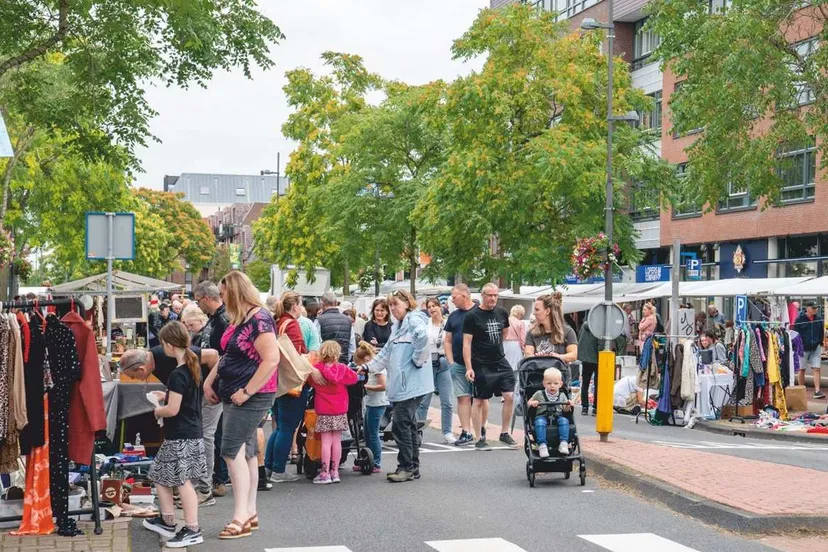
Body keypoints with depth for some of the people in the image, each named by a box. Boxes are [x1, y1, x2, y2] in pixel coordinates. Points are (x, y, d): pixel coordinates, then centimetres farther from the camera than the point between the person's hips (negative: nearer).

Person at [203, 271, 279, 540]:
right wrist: (209, 380, 13)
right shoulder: (239, 319, 11)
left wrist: (247, 392, -22)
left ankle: (240, 516, -8)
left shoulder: (259, 319, -18)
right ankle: (250, 513, 19)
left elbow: (271, 359, -25)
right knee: (246, 453, 12)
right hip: (235, 395, 9)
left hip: (251, 397, -9)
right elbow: (229, 356, 23)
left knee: (232, 451, -11)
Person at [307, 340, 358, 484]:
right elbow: (354, 378, 6)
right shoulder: (342, 369, -3)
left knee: (326, 441, -2)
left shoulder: (316, 369, -7)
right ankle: (335, 471, 11)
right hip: (340, 412, 2)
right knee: (337, 440, 7)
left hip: (323, 412, -2)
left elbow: (311, 382, 6)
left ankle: (325, 473, -2)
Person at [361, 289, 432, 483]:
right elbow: (387, 353, 27)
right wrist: (368, 367, 19)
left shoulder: (414, 320, -8)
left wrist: (417, 359, -21)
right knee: (408, 425, 12)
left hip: (411, 384, -10)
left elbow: (423, 336, -29)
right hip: (401, 385, 10)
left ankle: (407, 467, -3)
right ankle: (412, 467, 17)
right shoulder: (398, 326, 23)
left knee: (401, 425, -9)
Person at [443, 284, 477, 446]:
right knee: (463, 397, -1)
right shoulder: (453, 316, 12)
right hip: (458, 364, 4)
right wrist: (450, 362, 4)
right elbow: (447, 341, 15)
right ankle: (466, 432, -1)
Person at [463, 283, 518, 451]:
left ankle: (504, 433, 12)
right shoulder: (472, 316, -8)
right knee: (479, 400, 2)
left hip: (501, 362, 5)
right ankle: (480, 439, 10)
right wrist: (469, 367, -14)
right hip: (481, 366, -5)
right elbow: (466, 343, -10)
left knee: (509, 396, -3)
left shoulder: (502, 313, 6)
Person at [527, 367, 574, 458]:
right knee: (540, 423, -35)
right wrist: (532, 403, -12)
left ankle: (564, 443, -35)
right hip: (542, 416, -2)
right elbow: (528, 403, 12)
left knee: (564, 420, -30)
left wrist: (569, 405, -8)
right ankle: (542, 445, -41)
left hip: (558, 417, 2)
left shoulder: (562, 395, 12)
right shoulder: (539, 394, 8)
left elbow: (565, 409, 14)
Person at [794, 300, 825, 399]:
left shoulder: (819, 319, 4)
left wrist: (820, 344, 7)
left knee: (816, 369, -6)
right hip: (803, 348, -2)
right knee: (802, 370, 7)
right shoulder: (800, 319, -8)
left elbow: (822, 333, 13)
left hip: (816, 348, 2)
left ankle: (817, 391, -8)